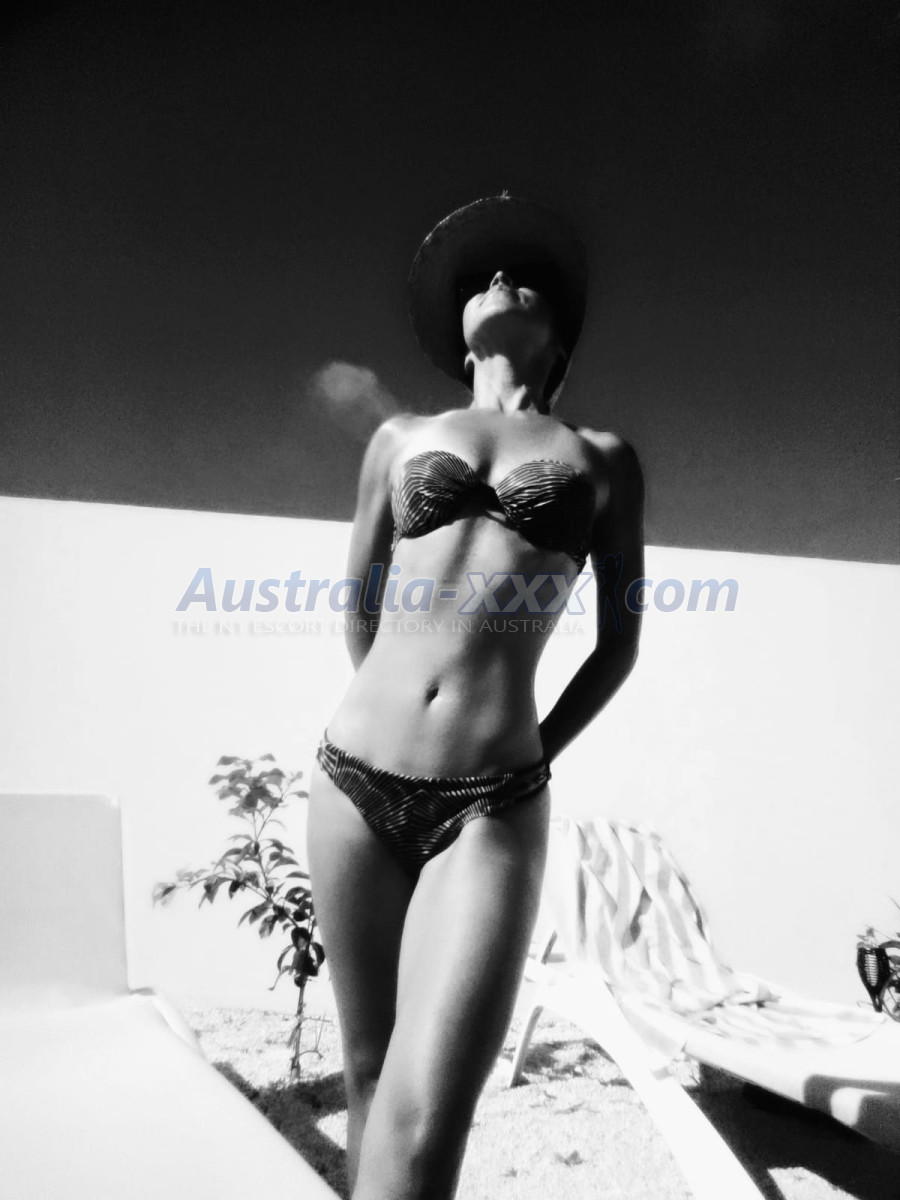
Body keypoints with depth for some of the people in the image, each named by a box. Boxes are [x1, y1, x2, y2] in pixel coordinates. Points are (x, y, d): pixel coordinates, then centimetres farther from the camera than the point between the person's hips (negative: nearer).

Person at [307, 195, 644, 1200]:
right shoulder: (401, 436, 12)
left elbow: (620, 639, 15)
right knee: (370, 1076, 13)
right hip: (355, 782, 2)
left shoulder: (604, 459, 10)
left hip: (491, 814, -2)